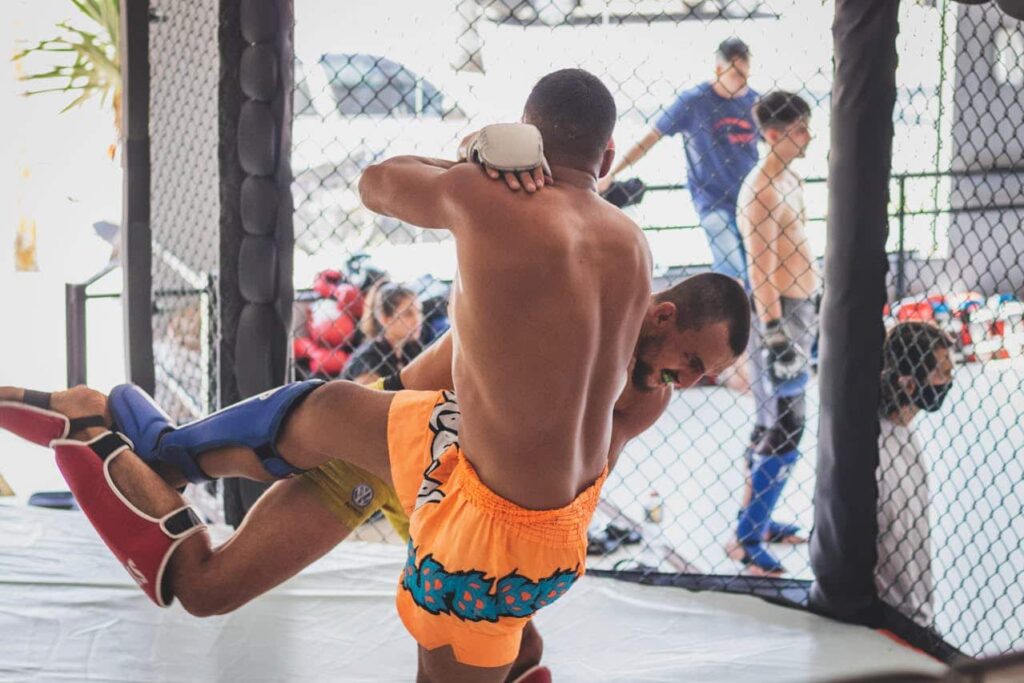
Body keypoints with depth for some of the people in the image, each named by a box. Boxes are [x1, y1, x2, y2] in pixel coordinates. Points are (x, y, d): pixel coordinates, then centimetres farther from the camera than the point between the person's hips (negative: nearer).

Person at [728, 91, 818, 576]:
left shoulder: (791, 178, 10)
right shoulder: (762, 192, -20)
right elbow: (761, 273, -23)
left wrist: (813, 304, 24)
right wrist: (775, 336, -25)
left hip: (800, 307, 10)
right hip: (778, 314, -10)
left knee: (773, 425, 18)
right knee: (785, 433, -7)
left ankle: (755, 514, 31)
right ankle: (746, 540, -1)